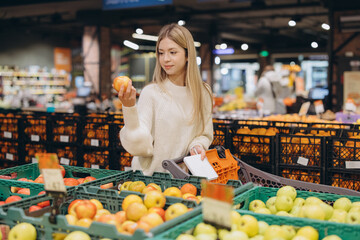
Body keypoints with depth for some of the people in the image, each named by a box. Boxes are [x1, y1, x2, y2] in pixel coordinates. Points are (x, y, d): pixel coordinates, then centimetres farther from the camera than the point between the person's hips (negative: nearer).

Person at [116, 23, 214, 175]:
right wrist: (129, 108, -23)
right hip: (150, 175, -1)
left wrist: (196, 145, -4)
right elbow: (141, 147, -12)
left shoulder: (203, 93, 4)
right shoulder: (150, 92, -7)